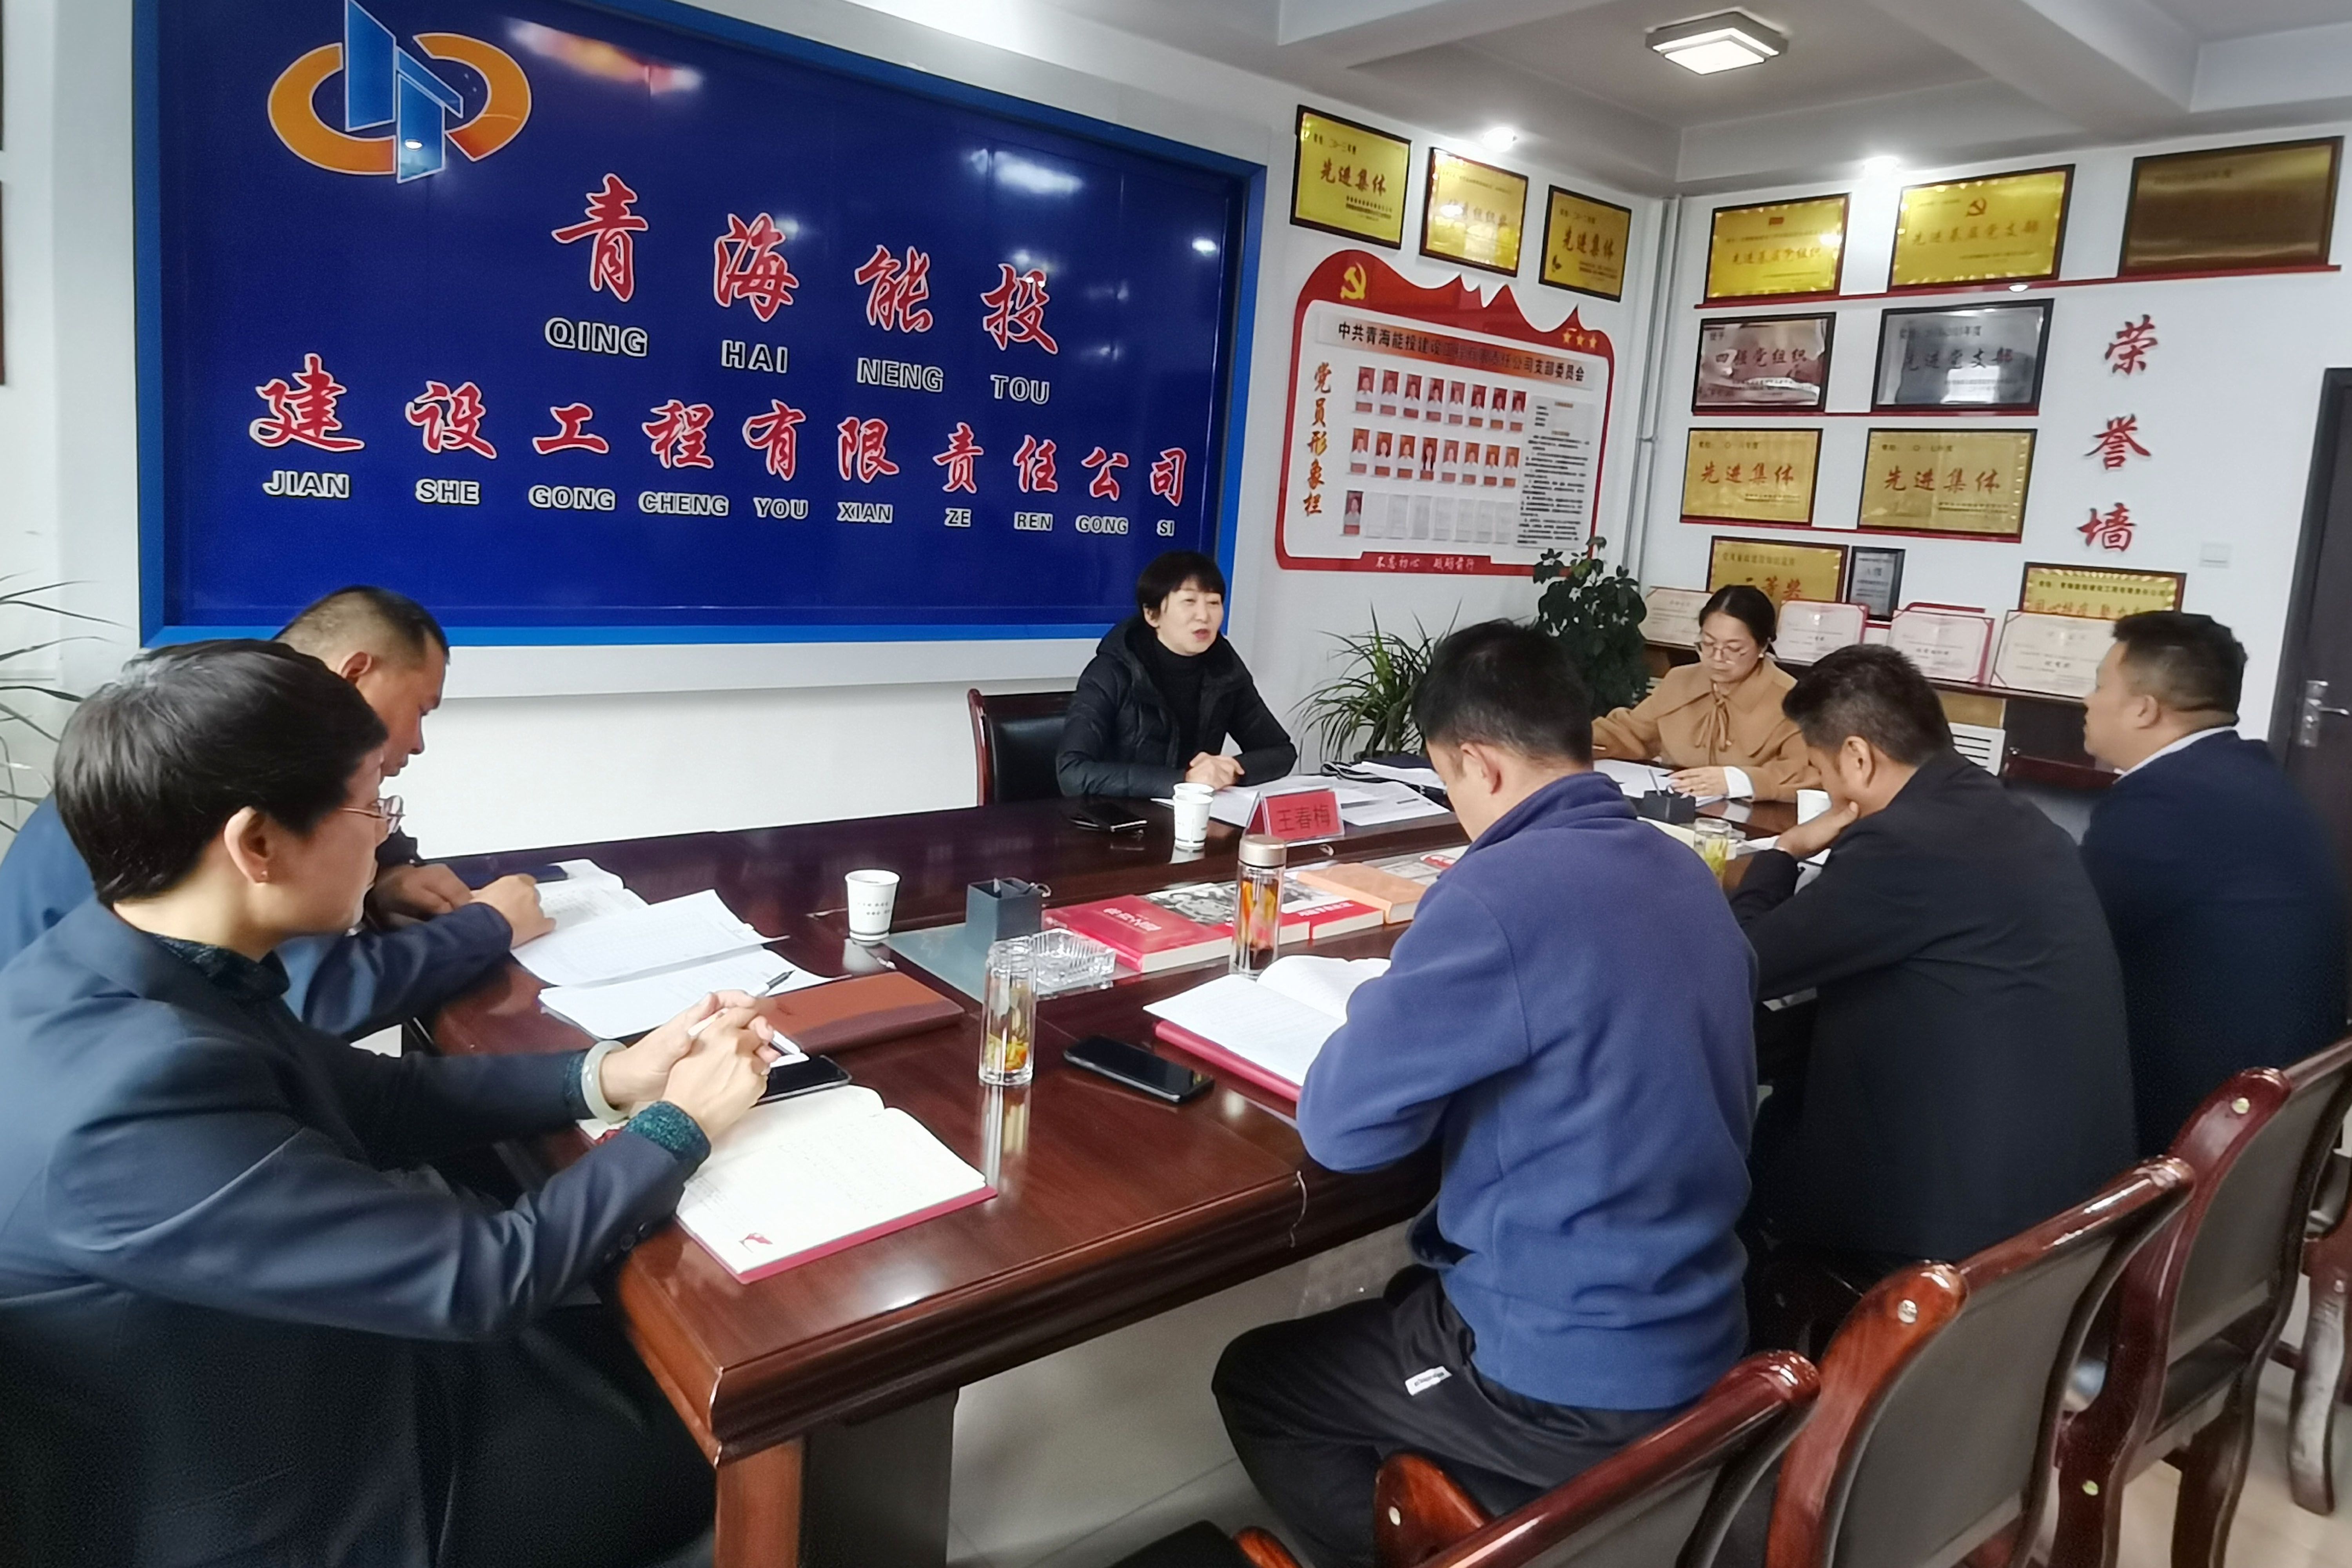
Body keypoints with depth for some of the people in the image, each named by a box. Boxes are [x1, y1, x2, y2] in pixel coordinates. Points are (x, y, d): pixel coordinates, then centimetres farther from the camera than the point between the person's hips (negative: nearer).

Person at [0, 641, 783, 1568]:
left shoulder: (107, 978, -8)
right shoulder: (136, 1097, -36)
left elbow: (370, 1098, 4)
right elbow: (481, 1276, -29)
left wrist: (605, 1076, -4)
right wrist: (677, 1127, -15)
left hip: (308, 1378, 7)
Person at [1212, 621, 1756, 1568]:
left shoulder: (1500, 892, -25)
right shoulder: (1685, 874, 1)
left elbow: (1340, 1125, -18)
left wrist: (1392, 1008, 0)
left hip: (1572, 1386, -8)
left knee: (1253, 1380, 15)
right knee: (1407, 1298, 31)